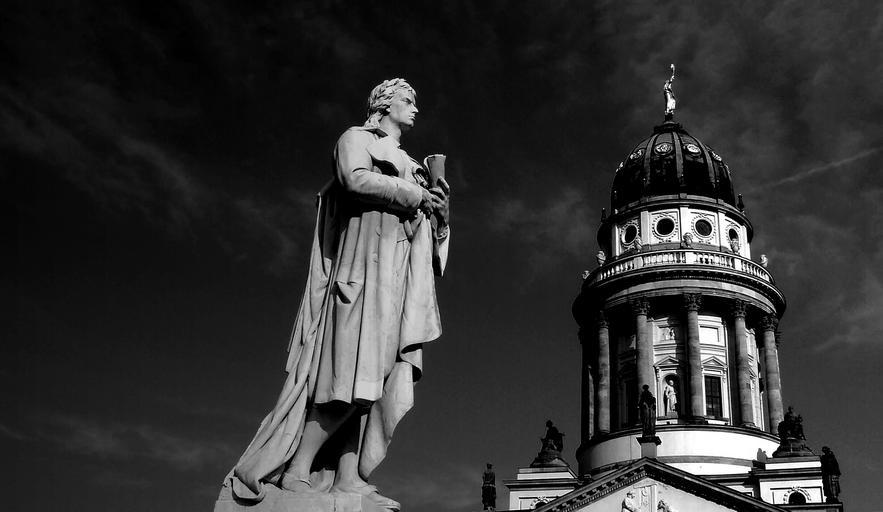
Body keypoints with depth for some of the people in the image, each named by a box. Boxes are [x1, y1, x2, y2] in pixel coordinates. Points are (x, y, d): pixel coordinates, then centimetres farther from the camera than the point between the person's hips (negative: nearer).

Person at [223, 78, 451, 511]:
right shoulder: (357, 138, 10)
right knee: (354, 374, -18)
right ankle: (295, 471, -14)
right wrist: (415, 196, -6)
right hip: (366, 260, -7)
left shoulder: (407, 163, 31)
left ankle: (346, 477, -11)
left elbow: (423, 214, 26)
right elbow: (356, 180, -11)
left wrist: (436, 202, 5)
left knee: (373, 376, -6)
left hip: (401, 276, 7)